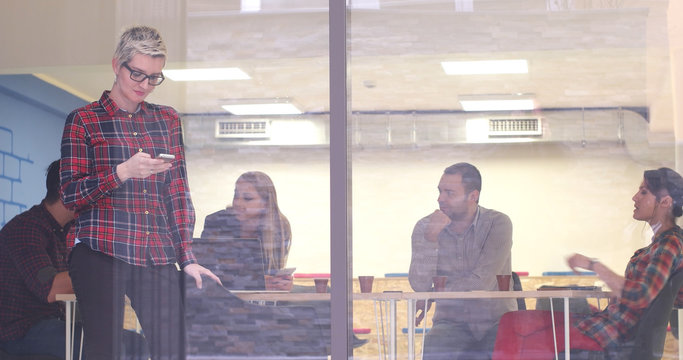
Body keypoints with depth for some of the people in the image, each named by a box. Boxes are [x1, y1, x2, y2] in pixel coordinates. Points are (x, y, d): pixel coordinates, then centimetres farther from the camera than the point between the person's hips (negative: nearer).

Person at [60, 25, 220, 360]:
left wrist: (187, 258, 6)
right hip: (101, 253, -3)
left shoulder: (167, 120, 18)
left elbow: (179, 193, 15)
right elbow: (70, 195, 0)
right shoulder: (83, 120, 6)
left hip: (158, 256, 3)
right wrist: (123, 172, -16)